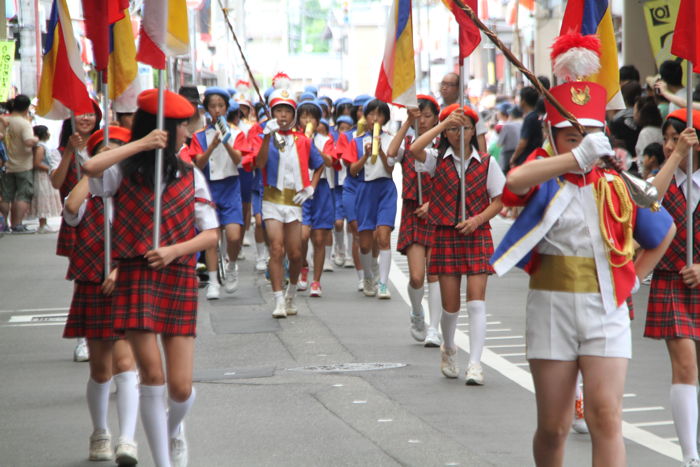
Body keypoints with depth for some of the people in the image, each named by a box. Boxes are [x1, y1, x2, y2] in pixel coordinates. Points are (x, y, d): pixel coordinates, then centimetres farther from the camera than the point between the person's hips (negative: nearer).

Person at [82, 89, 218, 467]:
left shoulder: (190, 176, 9)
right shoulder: (125, 172, 1)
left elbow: (211, 234, 4)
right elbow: (90, 168, -23)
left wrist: (175, 250, -13)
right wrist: (140, 145, -17)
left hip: (179, 280, 2)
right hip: (137, 276, -2)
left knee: (181, 388, -2)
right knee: (152, 374, -10)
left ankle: (173, 430, 33)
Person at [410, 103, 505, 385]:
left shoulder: (486, 163, 4)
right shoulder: (438, 160, 3)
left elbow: (499, 201, 3)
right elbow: (414, 149, -17)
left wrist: (477, 220, -13)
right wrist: (443, 124, -17)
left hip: (477, 235, -1)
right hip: (445, 235, 1)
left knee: (476, 302, -11)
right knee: (450, 305, 5)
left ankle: (475, 364, -13)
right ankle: (448, 349, 34)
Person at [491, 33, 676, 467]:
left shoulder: (618, 186, 5)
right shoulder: (544, 177, -2)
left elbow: (665, 232, 22)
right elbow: (515, 181, -30)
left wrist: (634, 276, 11)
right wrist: (577, 158, -41)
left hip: (606, 309, 1)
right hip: (552, 306, -1)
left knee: (606, 416, -11)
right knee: (553, 426, 6)